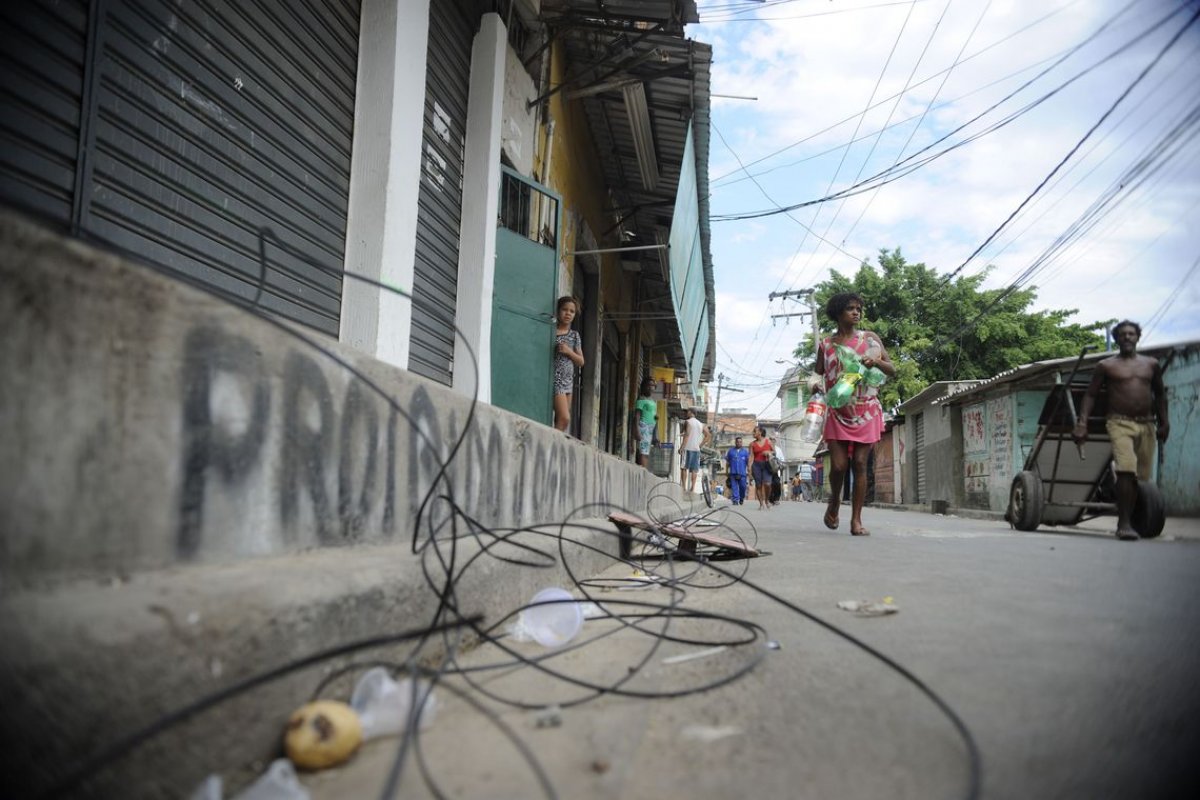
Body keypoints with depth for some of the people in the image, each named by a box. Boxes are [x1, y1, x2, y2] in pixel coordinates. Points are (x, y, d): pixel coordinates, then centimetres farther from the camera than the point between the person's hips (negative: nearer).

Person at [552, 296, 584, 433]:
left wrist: (569, 351, -5)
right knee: (564, 419, -17)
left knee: (559, 420, 2)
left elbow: (581, 361, 11)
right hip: (555, 379, -6)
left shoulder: (574, 335, 12)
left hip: (568, 381, 6)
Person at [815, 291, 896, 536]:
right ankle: (834, 501, 24)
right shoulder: (826, 344, 6)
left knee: (860, 463, -4)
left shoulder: (871, 338, 6)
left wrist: (876, 361, -15)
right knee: (838, 465, -6)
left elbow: (892, 371, 5)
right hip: (838, 412, 0)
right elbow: (817, 375, 10)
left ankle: (856, 520, 1)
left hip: (866, 412, 0)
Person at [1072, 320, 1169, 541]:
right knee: (1126, 470, -22)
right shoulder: (1106, 366, 5)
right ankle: (1124, 523, -19)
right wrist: (1082, 424, -6)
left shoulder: (1151, 364, 15)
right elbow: (1090, 395, 4)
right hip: (1120, 423, -4)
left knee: (1140, 476, 4)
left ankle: (1126, 522, 15)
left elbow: (1160, 394, 23)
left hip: (1147, 425, 4)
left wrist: (1164, 421, 14)